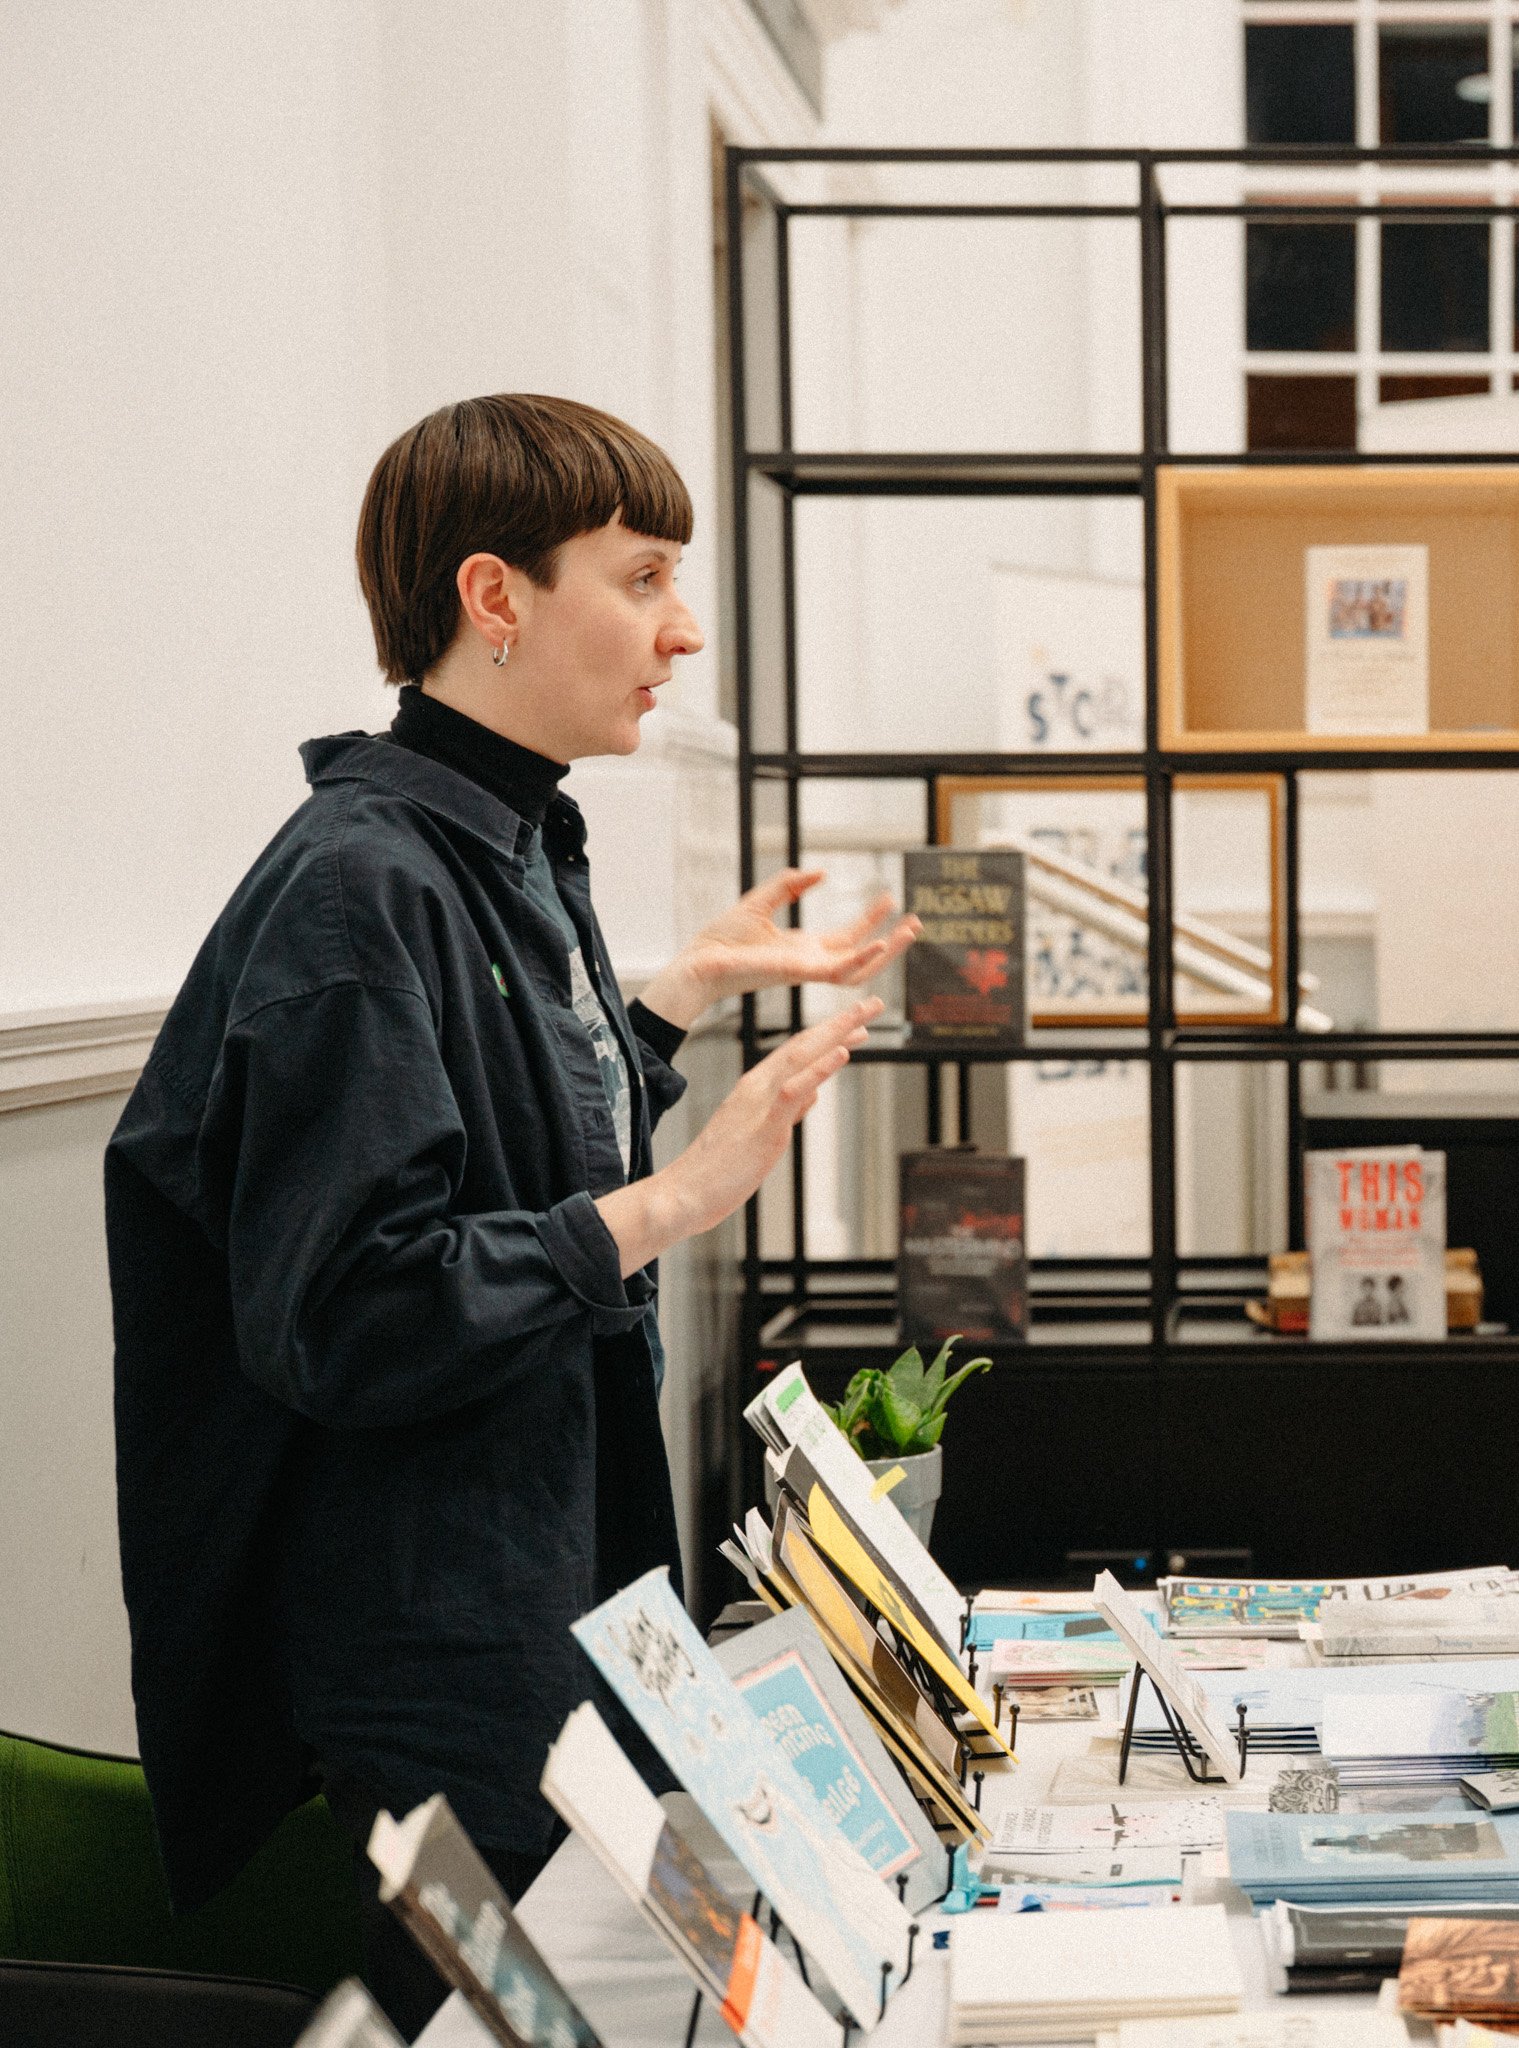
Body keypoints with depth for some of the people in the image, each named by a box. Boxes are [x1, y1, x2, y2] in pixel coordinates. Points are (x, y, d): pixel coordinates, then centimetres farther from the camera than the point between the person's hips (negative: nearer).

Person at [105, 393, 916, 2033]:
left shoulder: (517, 848, 9)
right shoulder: (360, 886, -21)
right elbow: (345, 1315, -26)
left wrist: (697, 982, 16)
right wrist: (670, 1205, -23)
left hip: (567, 1576, 10)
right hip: (442, 1639, -10)